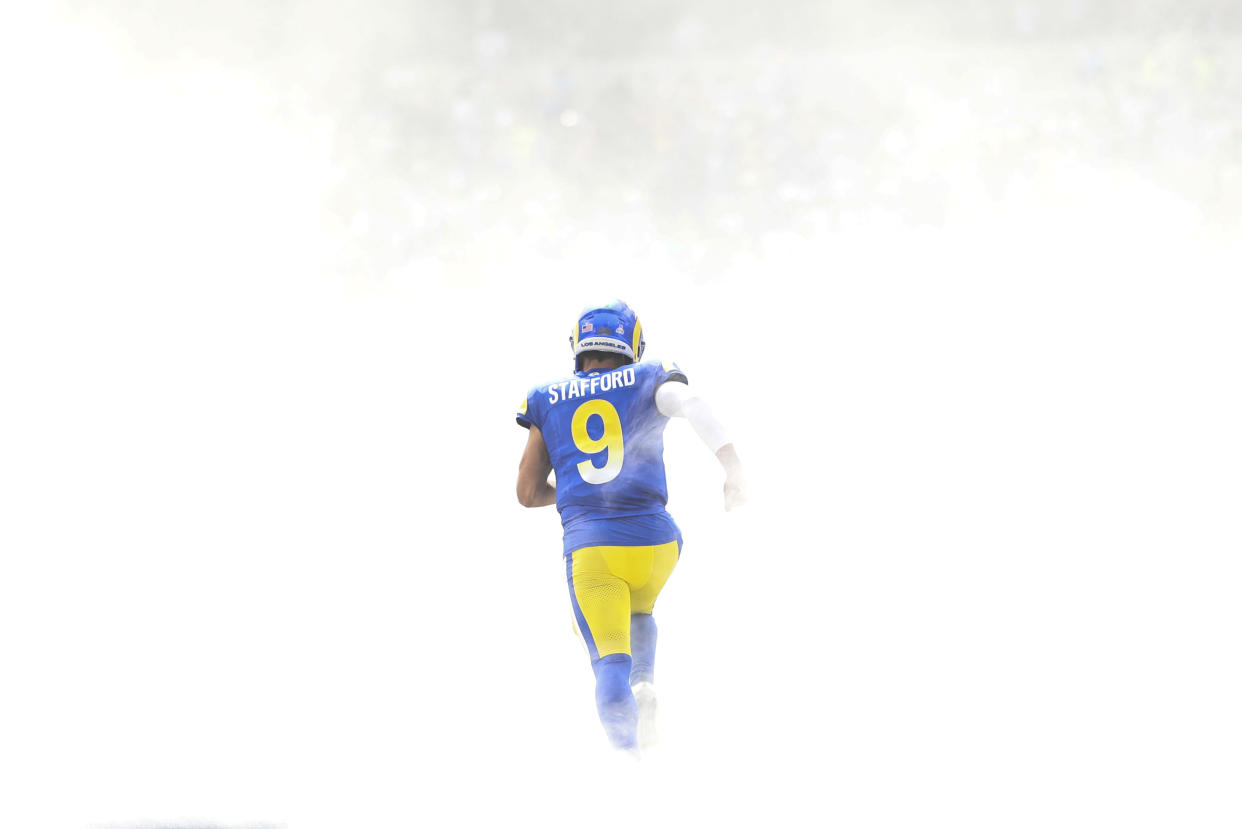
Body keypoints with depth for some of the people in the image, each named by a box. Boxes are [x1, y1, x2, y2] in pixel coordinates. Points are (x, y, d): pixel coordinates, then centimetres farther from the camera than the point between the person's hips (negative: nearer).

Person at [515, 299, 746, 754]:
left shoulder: (547, 401, 15)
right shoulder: (649, 380, 11)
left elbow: (528, 492, 16)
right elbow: (691, 404, -13)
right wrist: (731, 463, -23)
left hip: (587, 543, -1)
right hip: (654, 537, 1)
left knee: (610, 662, -2)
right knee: (638, 612, 32)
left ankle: (628, 751, -29)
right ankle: (644, 684, 4)